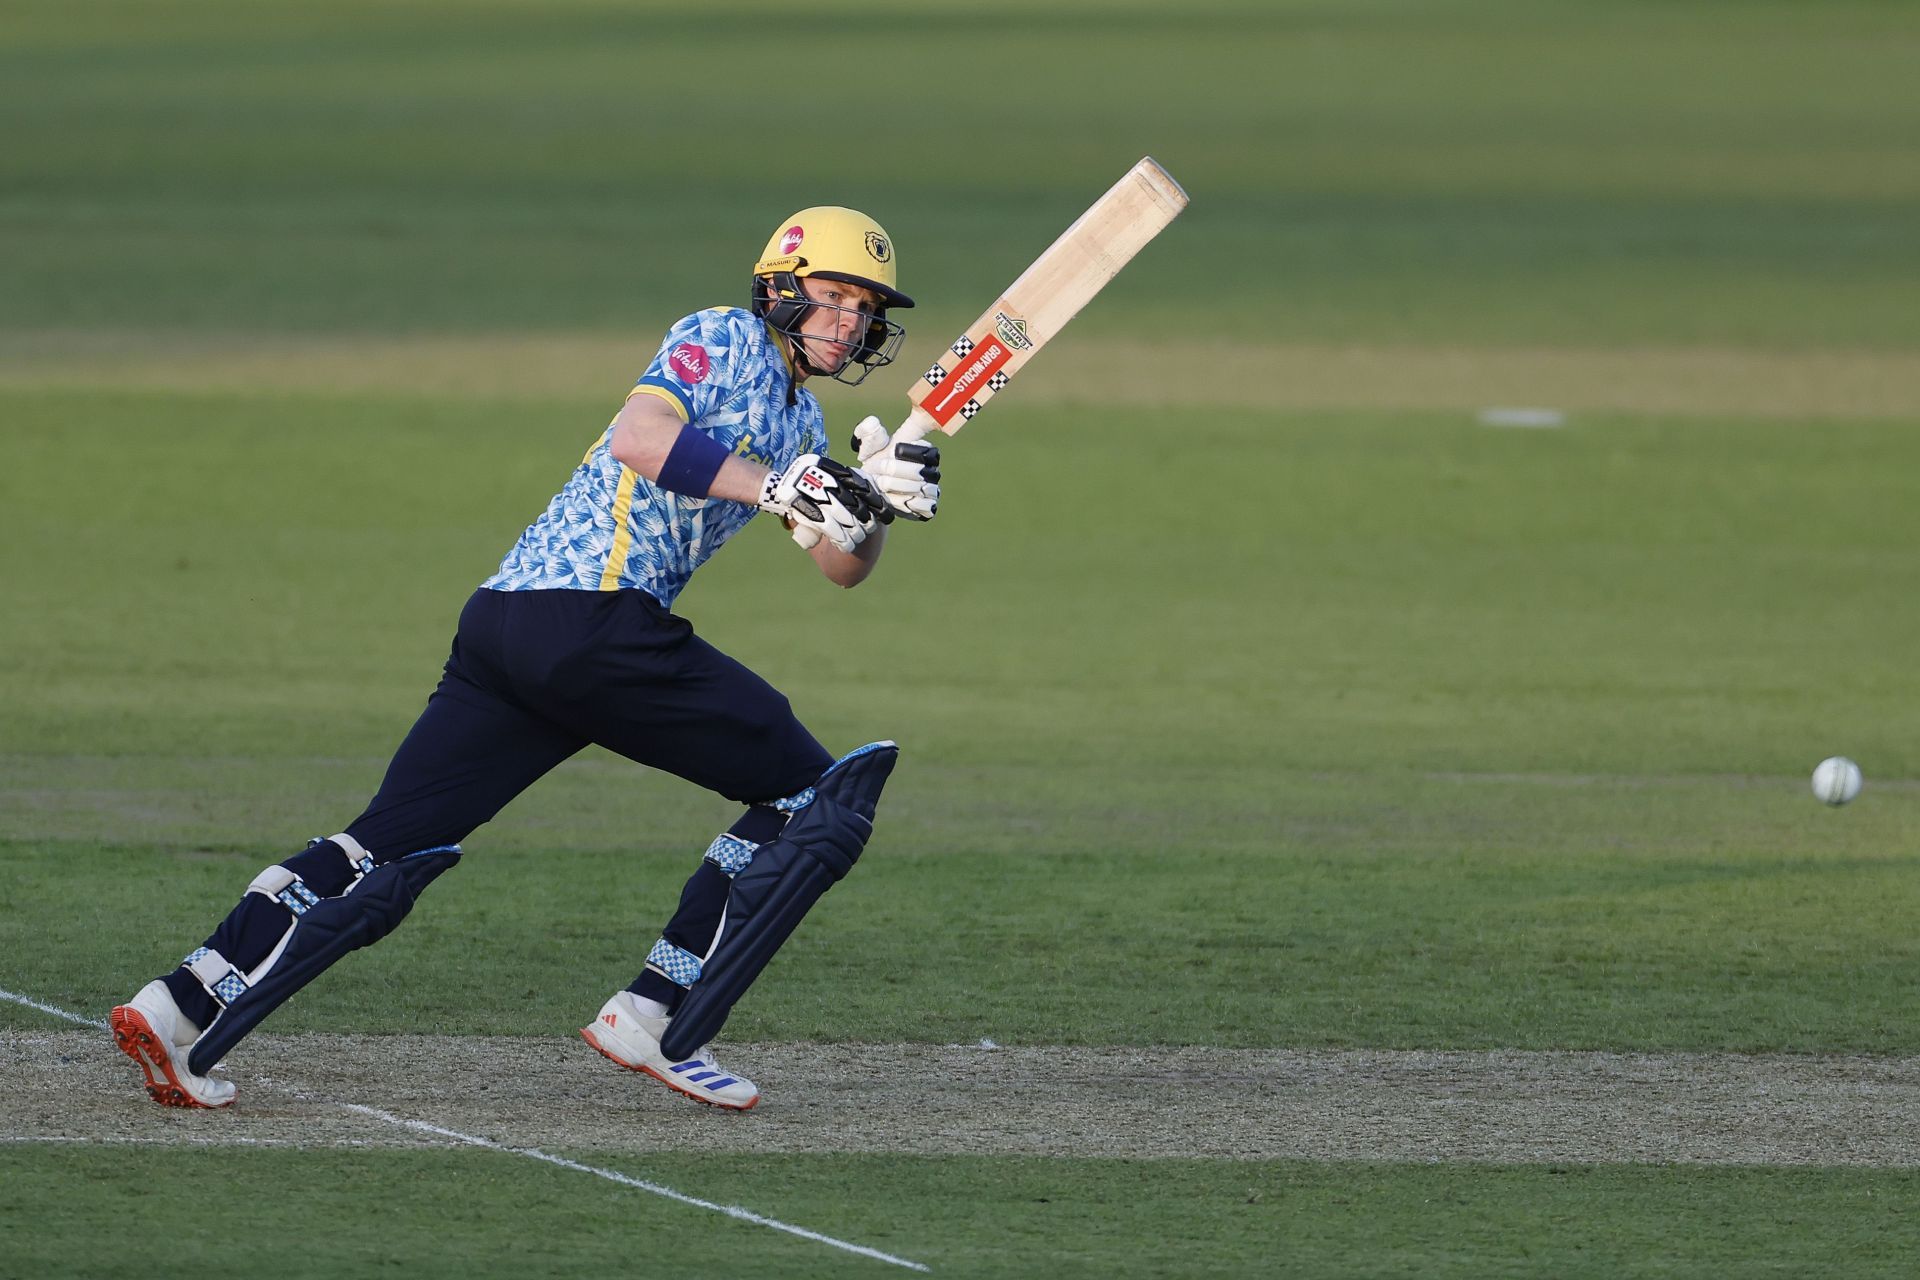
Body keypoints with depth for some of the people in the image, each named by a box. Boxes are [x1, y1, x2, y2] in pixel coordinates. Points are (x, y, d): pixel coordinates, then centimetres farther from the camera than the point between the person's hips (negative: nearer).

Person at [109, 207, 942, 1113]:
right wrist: (784, 489, -20)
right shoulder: (725, 340, 0)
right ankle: (657, 1024, -3)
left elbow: (842, 568, 24)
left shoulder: (796, 417, 28)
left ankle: (180, 1012, -8)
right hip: (596, 613, -9)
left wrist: (876, 501, 3)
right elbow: (639, 436, -18)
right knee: (810, 797, 0)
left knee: (392, 845, 2)